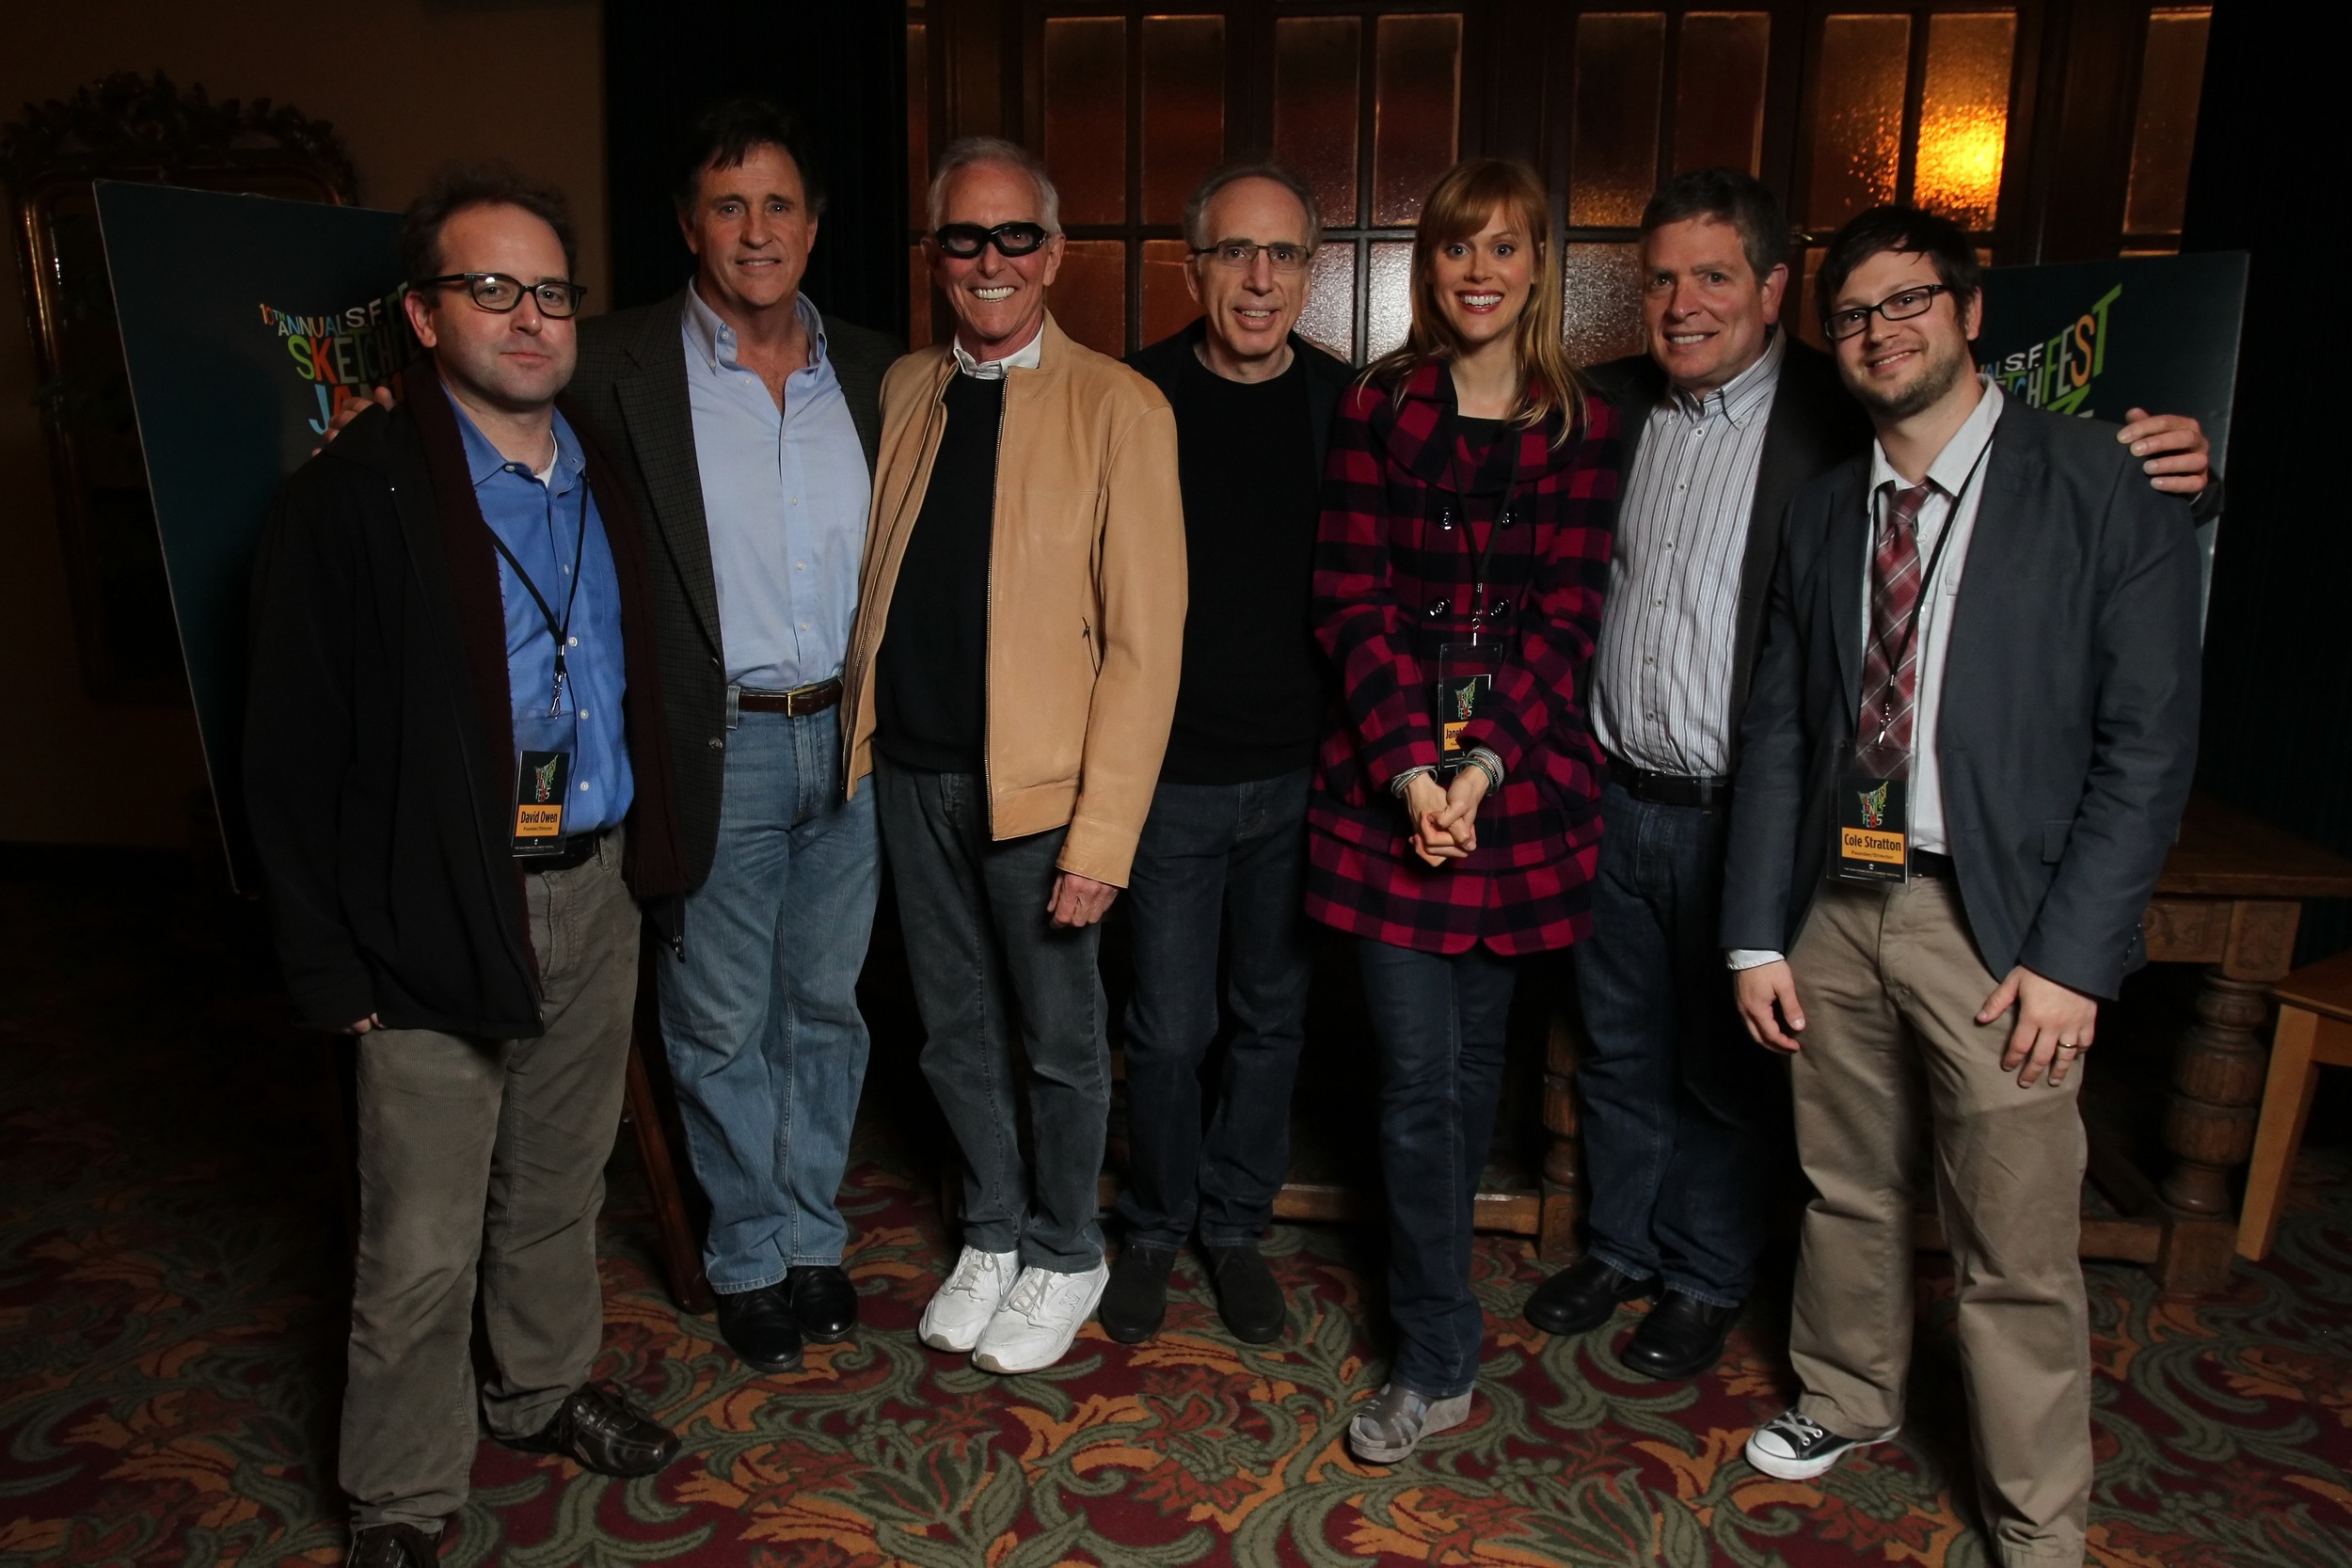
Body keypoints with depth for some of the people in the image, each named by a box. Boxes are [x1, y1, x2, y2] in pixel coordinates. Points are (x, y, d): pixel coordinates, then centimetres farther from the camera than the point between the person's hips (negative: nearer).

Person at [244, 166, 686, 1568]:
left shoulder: (604, 486, 9)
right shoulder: (354, 500, -10)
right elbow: (292, 755, -9)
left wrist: (648, 859, 10)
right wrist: (331, 962, -11)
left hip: (594, 892, 6)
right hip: (436, 921, -5)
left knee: (559, 1184, 22)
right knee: (421, 1252, 5)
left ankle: (544, 1389, 44)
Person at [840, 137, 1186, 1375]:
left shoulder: (1119, 409, -8)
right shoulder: (903, 391, 8)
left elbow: (1144, 639, -12)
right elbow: (876, 578, 14)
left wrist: (1102, 833, -16)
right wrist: (862, 737, 3)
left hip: (1036, 780, -4)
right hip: (910, 767, 5)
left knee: (1059, 1042, 11)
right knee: (956, 1032, 17)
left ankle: (1063, 1257, 34)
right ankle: (992, 1235, 39)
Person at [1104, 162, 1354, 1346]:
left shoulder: (1347, 406, 1)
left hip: (1302, 771, 2)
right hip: (1172, 770, -2)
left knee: (1273, 1016, 14)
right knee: (1169, 1028, 6)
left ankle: (1236, 1225, 34)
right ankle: (1156, 1226, 31)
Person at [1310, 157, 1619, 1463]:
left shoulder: (1582, 426, 4)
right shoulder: (1378, 407, 2)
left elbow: (1564, 618, -2)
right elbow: (1350, 600, -3)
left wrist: (1484, 762, -14)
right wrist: (1410, 765, -14)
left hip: (1522, 778, 1)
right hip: (1388, 776, -1)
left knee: (1475, 1052, 12)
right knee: (1419, 1073, -1)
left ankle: (1431, 1285, 36)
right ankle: (1438, 1365, 17)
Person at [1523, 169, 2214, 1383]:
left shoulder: (1847, 418, -10)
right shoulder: (1612, 404, 3)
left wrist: (2156, 469, -26)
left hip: (1741, 817, -4)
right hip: (1615, 802, 4)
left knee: (1727, 1072, 13)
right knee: (1618, 1051, 19)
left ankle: (1704, 1283, 36)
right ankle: (1621, 1246, 41)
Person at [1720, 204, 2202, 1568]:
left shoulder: (2101, 484, -5)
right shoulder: (1823, 514, 9)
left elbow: (2150, 740, -8)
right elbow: (1780, 733, 8)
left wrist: (2073, 955, -13)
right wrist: (1760, 937, 3)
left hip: (1997, 921, -4)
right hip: (1838, 903, 4)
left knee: (2018, 1249, 5)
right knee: (1849, 1193, 19)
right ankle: (1849, 1402, 42)